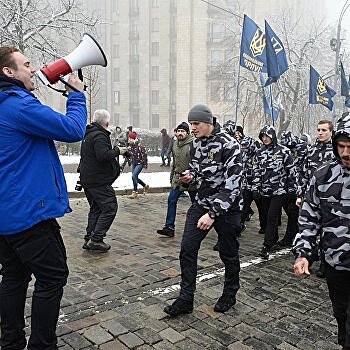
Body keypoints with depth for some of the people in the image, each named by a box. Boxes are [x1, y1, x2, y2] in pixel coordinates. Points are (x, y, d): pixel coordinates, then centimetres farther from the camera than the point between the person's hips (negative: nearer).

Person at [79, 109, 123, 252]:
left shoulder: (87, 135, 17)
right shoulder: (99, 136, -16)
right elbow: (103, 155, -29)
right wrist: (117, 151, -13)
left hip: (87, 180, 10)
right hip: (99, 181, -10)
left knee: (95, 209, 17)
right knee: (110, 208, -5)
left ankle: (89, 238, 18)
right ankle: (96, 239, -7)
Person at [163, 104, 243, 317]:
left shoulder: (228, 145, -19)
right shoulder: (197, 142, 5)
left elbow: (232, 184, -24)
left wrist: (212, 213, -27)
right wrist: (190, 176, -3)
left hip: (226, 207, -6)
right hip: (201, 203, 7)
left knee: (229, 254, 11)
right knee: (187, 249, 1)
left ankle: (230, 295, 35)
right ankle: (186, 299, 14)